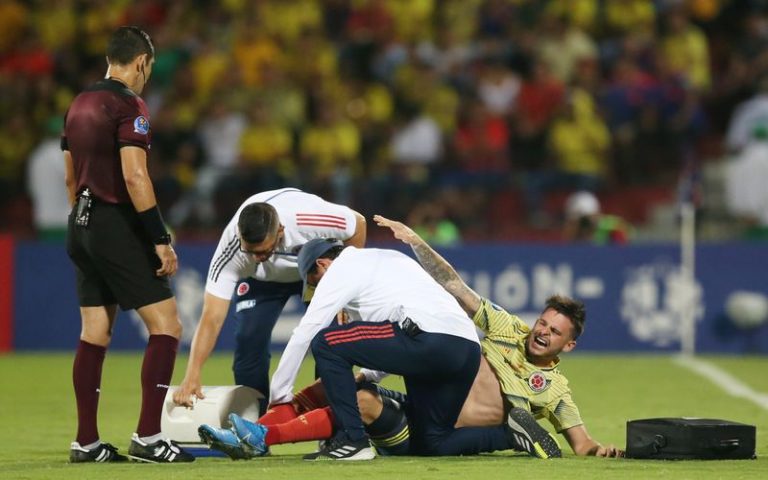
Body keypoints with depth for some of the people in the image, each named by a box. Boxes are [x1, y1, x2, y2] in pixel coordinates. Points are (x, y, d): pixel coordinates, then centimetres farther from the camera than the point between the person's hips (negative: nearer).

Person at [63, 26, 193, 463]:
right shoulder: (129, 106, -12)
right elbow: (134, 176, -20)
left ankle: (86, 442, 9)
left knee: (94, 333, 10)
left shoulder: (80, 105, 14)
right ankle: (148, 436, -10)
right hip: (118, 226, -9)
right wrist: (161, 239, -19)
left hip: (82, 225, 9)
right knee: (166, 325, -5)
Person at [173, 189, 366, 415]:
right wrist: (192, 377, -46)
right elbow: (211, 319, -36)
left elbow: (358, 224, -19)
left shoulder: (310, 219, -42)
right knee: (249, 341, -17)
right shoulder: (230, 250, -38)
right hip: (261, 280, 0)